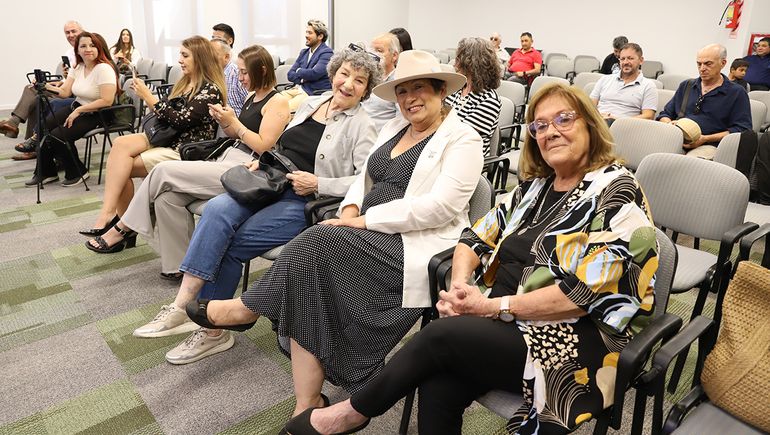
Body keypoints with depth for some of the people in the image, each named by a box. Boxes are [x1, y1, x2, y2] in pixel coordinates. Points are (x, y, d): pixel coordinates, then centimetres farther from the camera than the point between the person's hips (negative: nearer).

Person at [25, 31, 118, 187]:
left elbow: (107, 101, -24)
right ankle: (46, 172, 10)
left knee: (58, 136, -20)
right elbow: (65, 92, 6)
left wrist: (78, 111, -21)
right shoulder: (78, 68, 9)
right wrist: (45, 86, -13)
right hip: (76, 108, 8)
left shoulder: (104, 69, -17)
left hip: (95, 115, -8)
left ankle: (77, 172, 3)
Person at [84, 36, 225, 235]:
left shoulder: (210, 90, -10)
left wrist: (149, 97, -13)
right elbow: (166, 115, 16)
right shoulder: (185, 84, 18)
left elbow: (180, 120, -19)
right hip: (166, 137, 8)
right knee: (120, 143, -17)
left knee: (123, 166, -19)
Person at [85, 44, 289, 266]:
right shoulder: (252, 97, 19)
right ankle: (180, 266, -4)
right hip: (227, 160, 8)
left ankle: (122, 228, 5)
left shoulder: (278, 102, -7)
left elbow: (264, 147, -15)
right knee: (167, 197, -13)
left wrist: (233, 122, -9)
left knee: (164, 171, -13)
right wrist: (224, 121, 5)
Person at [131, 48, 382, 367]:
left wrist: (317, 183, -18)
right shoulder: (310, 103, 15)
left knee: (226, 243, -18)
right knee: (217, 210, -23)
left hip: (306, 203, -6)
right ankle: (183, 306, -20)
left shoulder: (361, 125, -5)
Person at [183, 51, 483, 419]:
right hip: (371, 237, 7)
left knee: (317, 244, -25)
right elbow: (365, 179, 20)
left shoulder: (462, 139, -4)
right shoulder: (393, 129, 20)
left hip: (414, 246, -7)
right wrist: (350, 209, -3)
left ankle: (246, 308, -3)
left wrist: (367, 219, -17)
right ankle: (307, 406, -10)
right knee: (309, 294, -18)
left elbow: (441, 206, -17)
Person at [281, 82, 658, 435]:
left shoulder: (617, 192, -9)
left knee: (440, 335, -23)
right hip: (508, 322, 6)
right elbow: (476, 238, 12)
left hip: (575, 340, -5)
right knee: (438, 388, -24)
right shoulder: (536, 186, 12)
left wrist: (495, 305, -19)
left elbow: (585, 291, -19)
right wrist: (460, 285, -9)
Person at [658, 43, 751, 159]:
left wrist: (706, 139, -11)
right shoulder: (686, 86, 26)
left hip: (708, 146, -3)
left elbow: (742, 129, 2)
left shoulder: (736, 93, 11)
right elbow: (664, 114, 27)